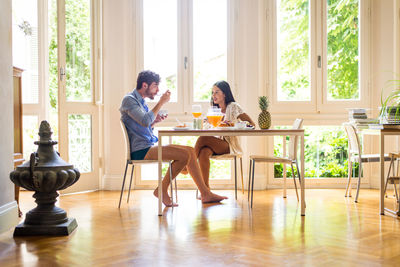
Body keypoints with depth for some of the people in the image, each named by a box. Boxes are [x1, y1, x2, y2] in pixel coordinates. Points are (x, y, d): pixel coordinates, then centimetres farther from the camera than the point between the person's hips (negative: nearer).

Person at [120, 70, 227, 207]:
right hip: (140, 150, -10)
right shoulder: (129, 99, -9)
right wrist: (161, 102, -17)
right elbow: (145, 121, -25)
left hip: (149, 146, 10)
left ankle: (205, 193, 1)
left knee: (190, 150, 0)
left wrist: (154, 121, 6)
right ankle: (161, 190, -8)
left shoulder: (141, 101, 21)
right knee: (184, 155, -22)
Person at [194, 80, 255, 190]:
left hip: (229, 145, -5)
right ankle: (206, 189, -32)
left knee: (203, 139, -31)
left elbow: (251, 124, -5)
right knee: (204, 152, -32)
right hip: (215, 143, 5)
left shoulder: (233, 106, 1)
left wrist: (234, 125, -21)